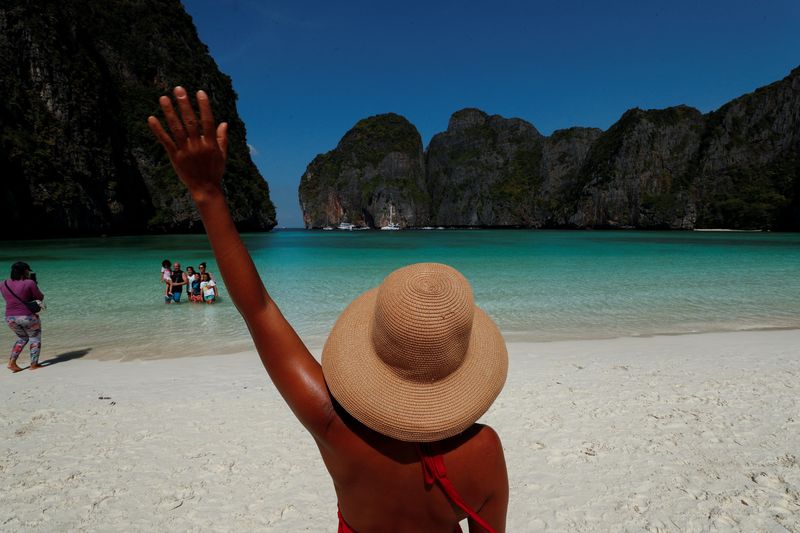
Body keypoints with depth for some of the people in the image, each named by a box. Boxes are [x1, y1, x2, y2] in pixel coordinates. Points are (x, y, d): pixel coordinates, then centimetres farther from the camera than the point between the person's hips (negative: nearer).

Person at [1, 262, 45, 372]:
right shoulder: (29, 283, -14)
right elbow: (40, 297, -4)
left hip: (10, 318, 6)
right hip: (28, 317, -5)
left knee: (22, 338, 26)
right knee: (35, 338, 14)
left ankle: (12, 362, 14)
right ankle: (33, 364, 11)